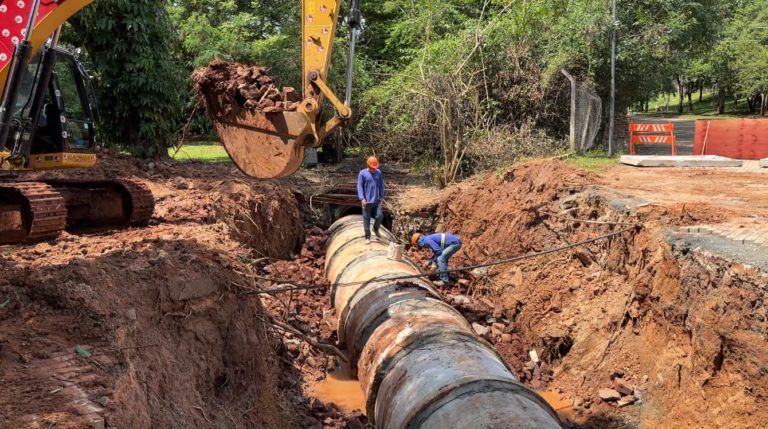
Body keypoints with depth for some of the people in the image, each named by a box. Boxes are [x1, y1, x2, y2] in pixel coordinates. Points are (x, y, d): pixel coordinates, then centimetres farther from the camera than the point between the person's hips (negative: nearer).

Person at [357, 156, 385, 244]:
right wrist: (362, 198, -15)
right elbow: (360, 186, -7)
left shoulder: (378, 172, 5)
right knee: (366, 219, 4)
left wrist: (382, 196, 10)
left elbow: (381, 185, 12)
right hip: (367, 201, -3)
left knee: (380, 216, -5)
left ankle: (376, 229, 25)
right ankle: (367, 237, 16)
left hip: (377, 200, 3)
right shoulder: (362, 173, -6)